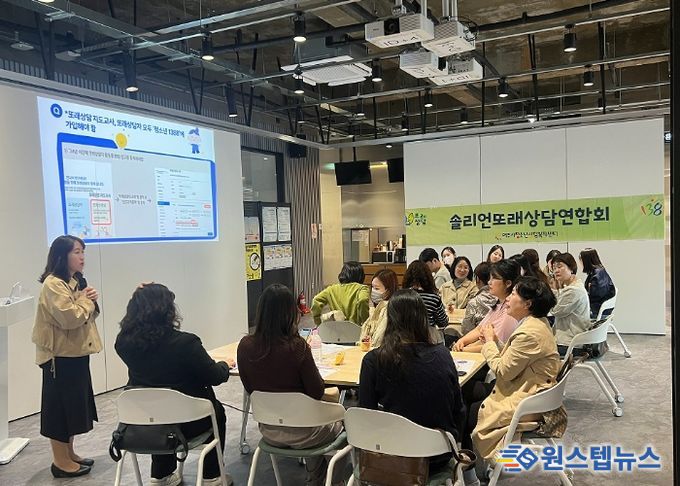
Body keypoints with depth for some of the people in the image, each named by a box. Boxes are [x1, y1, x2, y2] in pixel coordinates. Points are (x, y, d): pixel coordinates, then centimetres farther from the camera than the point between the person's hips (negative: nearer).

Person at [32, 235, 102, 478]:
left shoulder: (76, 281, 12)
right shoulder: (53, 284, -18)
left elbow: (87, 315, 16)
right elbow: (70, 318, -28)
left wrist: (90, 301, -4)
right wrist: (86, 300, -12)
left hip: (76, 354, 9)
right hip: (60, 356, -9)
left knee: (74, 405, 16)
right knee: (60, 406, 0)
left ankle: (69, 454, 28)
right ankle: (60, 462, 11)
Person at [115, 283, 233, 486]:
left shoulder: (123, 342, -11)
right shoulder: (184, 342, -25)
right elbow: (214, 376, -14)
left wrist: (140, 297, 4)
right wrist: (225, 365, 10)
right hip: (185, 423, -4)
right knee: (216, 411, 27)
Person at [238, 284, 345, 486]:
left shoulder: (245, 346, -13)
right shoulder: (297, 346, -26)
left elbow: (249, 388, 2)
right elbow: (317, 393, -15)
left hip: (267, 431, 5)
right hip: (299, 433, -5)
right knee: (339, 423, 28)